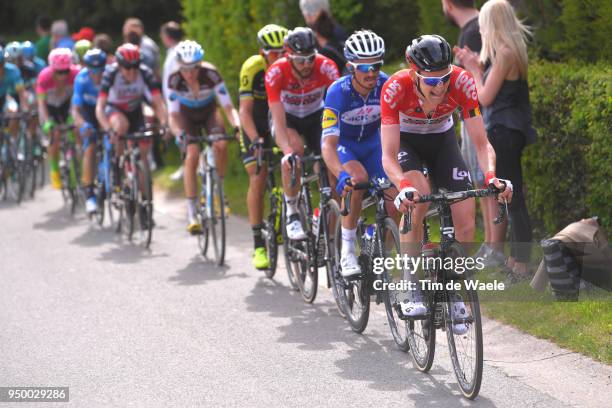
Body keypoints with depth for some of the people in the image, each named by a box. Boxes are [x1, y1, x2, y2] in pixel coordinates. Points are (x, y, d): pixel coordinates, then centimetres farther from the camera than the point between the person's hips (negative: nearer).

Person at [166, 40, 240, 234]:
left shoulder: (211, 74, -30)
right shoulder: (174, 80, -29)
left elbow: (228, 107, -30)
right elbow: (173, 116, -30)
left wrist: (237, 126, -49)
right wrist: (181, 134, -49)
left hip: (209, 112, 0)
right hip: (187, 115, 0)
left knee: (221, 145, -28)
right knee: (192, 156, -22)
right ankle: (191, 214, -19)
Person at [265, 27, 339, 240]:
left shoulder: (326, 67, -30)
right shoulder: (276, 72, -32)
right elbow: (279, 121, -35)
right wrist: (287, 152, -50)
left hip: (315, 117, 2)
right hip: (288, 117, -2)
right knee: (294, 149, -33)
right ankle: (292, 214, -20)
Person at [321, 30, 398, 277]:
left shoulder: (386, 85, -23)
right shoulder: (338, 92, -31)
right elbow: (328, 144, -37)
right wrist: (341, 175, -54)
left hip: (371, 143, 3)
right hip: (342, 143, -3)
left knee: (393, 203, -16)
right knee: (358, 177, -36)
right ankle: (347, 251, -25)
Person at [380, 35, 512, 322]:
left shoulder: (462, 83, -31)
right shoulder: (396, 88, -35)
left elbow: (481, 143, -28)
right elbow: (388, 156, -37)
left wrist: (491, 176, -48)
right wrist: (404, 186, -56)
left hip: (442, 140, 2)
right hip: (405, 140, -2)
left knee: (466, 220, -10)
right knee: (418, 198, -32)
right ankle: (413, 288, -20)